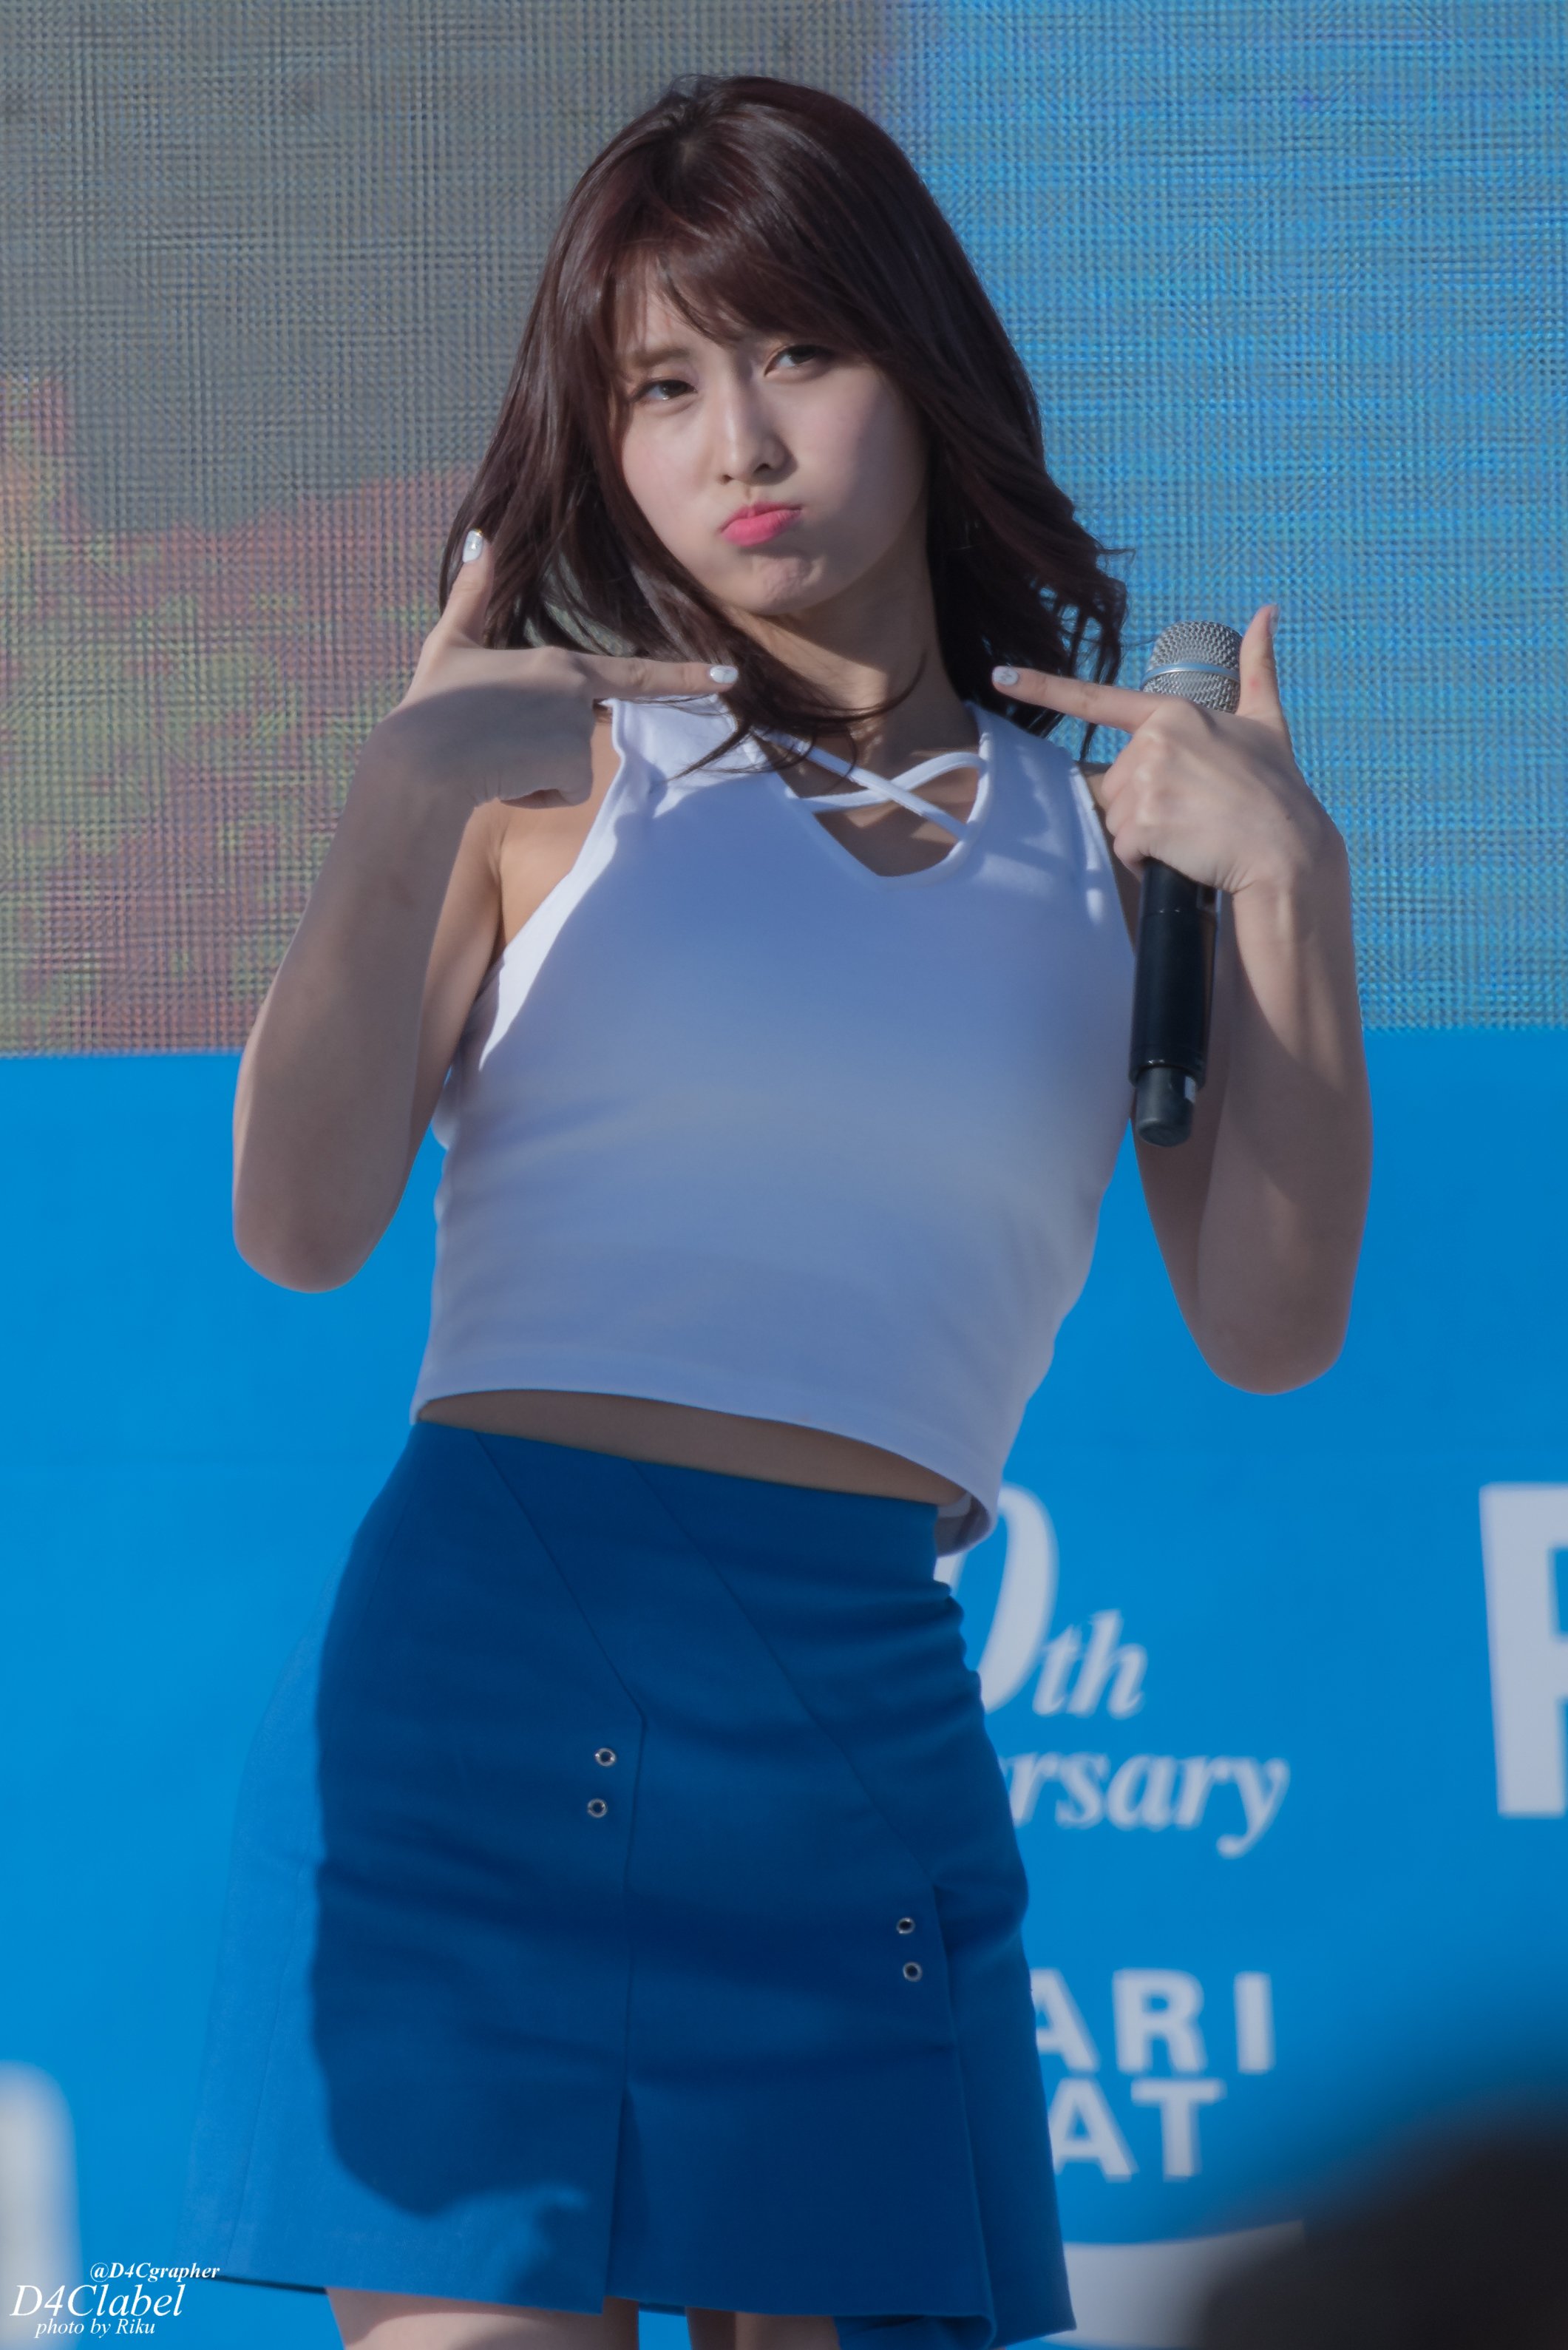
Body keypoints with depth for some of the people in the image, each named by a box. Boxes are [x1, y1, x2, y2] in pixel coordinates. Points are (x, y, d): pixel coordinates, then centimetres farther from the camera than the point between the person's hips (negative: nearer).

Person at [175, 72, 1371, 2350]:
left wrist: (1287, 875, -1)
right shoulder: (551, 763, 7)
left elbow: (1271, 1324, 6)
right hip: (494, 1659, -2)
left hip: (875, 1721, 2)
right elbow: (305, 1225, -3)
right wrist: (405, 800, -11)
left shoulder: (1104, 834, 13)